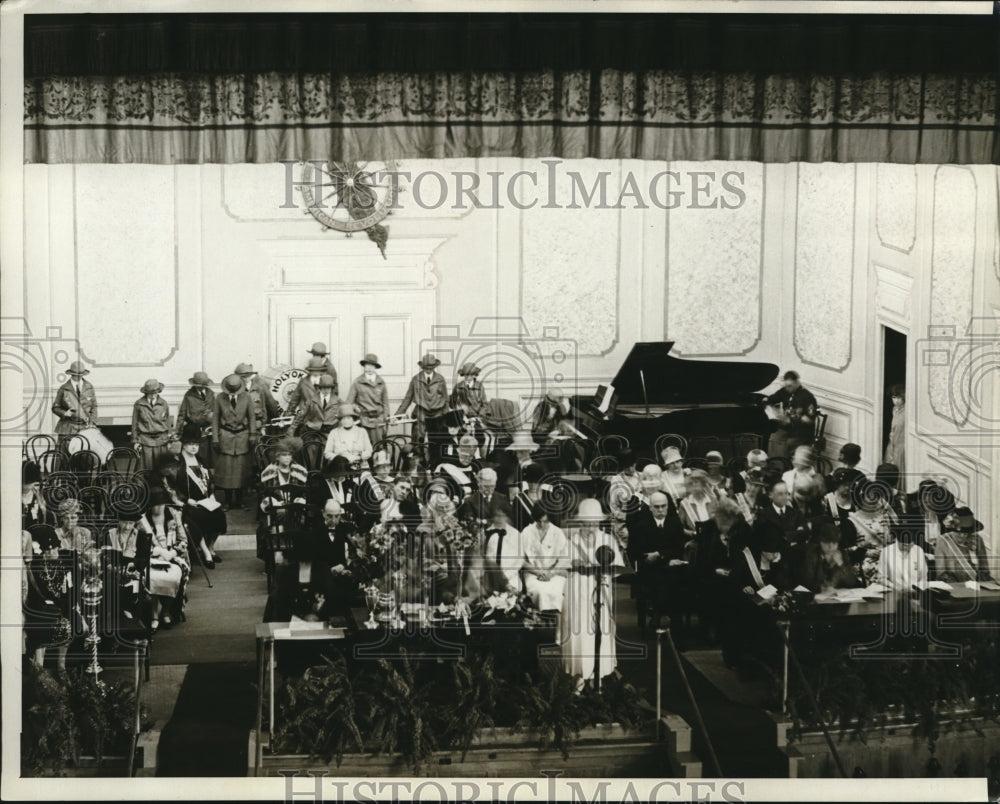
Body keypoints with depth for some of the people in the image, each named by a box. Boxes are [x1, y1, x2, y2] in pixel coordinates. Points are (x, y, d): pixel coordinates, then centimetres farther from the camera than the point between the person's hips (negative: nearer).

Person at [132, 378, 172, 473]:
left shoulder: (163, 403, 6)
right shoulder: (139, 404, -1)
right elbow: (135, 423, 7)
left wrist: (170, 439, 14)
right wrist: (135, 441, 7)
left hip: (162, 440, 2)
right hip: (145, 441, -1)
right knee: (147, 469, -2)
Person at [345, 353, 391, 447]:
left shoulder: (381, 382, 9)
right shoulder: (357, 382, 2)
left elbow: (385, 402, 13)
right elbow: (349, 402, 2)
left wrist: (386, 418, 8)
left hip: (378, 421, 2)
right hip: (363, 420, -2)